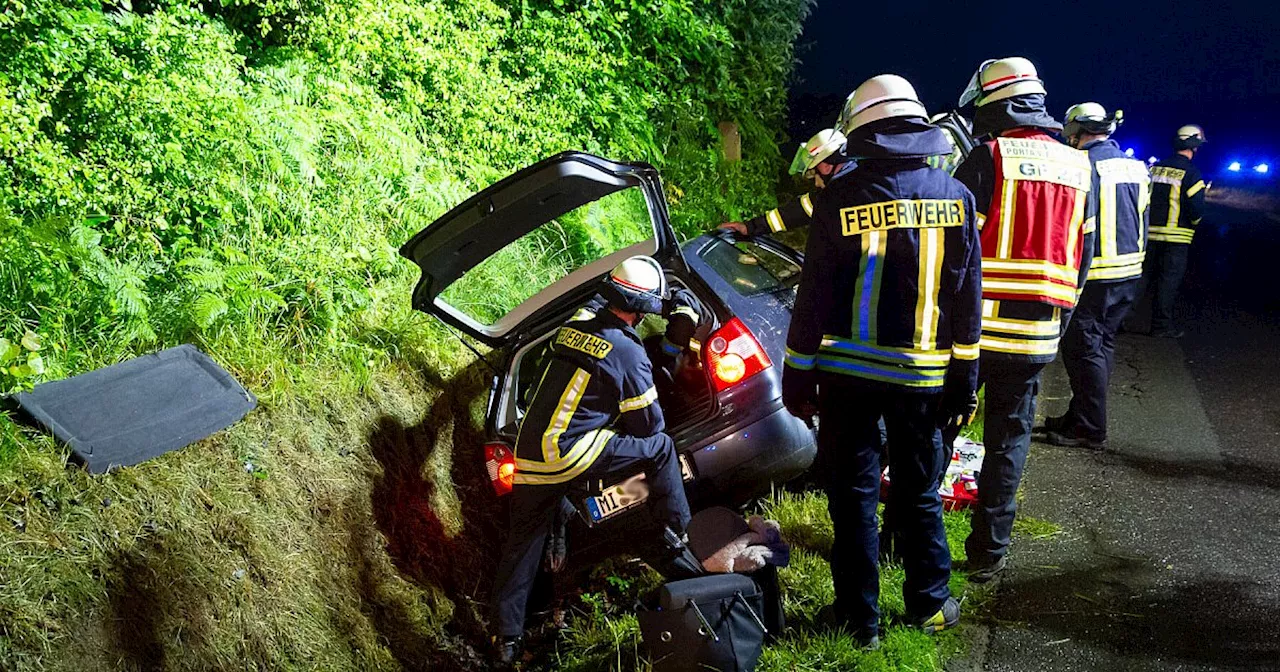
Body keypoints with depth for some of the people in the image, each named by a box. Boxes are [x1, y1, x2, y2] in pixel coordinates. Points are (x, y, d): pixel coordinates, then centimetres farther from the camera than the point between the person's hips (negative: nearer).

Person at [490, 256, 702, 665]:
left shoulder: (579, 321, 9)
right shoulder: (628, 354, -7)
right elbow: (650, 424, 2)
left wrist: (671, 307, 36)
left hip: (529, 456, 7)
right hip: (569, 455, -7)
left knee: (522, 543, 17)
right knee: (659, 448, 9)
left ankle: (508, 638, 20)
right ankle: (681, 536, 17)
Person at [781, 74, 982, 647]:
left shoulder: (840, 198, -10)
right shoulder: (954, 196, -1)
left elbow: (814, 296, -8)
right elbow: (967, 297, 2)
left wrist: (797, 376, 0)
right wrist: (964, 379, 9)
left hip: (847, 372, -2)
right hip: (922, 374, 3)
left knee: (853, 495, 8)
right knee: (920, 493, 17)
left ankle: (860, 617, 16)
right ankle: (928, 604, 29)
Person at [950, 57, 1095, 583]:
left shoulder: (988, 159, -9)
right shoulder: (1080, 168, 9)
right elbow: (1081, 258, 14)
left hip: (976, 327, -4)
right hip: (1038, 333, 4)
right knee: (1009, 440, 13)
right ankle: (989, 553, 16)